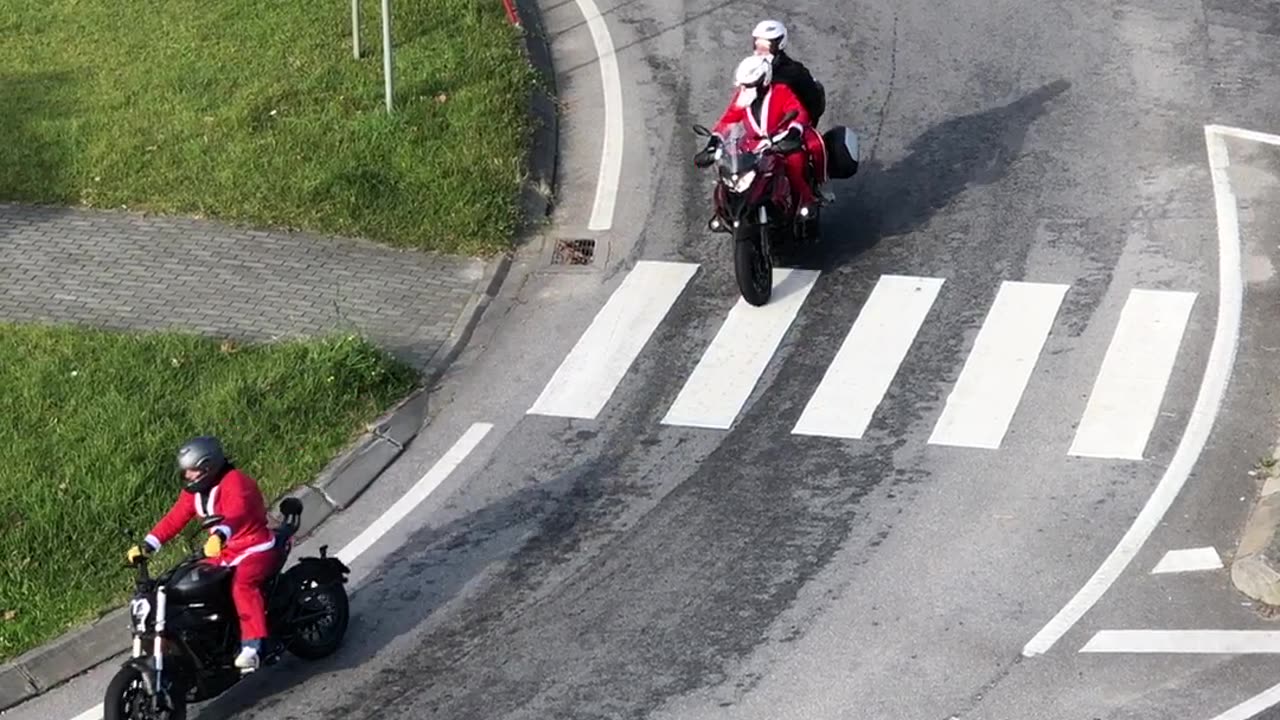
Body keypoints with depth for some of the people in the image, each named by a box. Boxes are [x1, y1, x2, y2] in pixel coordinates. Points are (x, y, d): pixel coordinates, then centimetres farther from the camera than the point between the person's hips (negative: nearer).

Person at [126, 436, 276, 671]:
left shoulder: (234, 482, -21)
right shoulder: (194, 490, 7)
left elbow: (236, 513, -40)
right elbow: (174, 519, 5)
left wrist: (219, 535, -59)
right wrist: (147, 545, -5)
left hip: (255, 549, -9)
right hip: (224, 552, 9)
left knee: (242, 585, -36)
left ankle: (251, 647, -43)